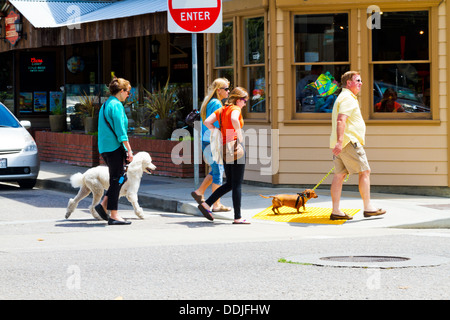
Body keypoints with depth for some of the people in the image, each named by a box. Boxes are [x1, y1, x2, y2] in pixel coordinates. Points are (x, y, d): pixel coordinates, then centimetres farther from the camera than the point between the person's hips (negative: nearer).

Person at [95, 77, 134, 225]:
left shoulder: (105, 105, 17)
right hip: (114, 147, -9)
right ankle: (114, 215, -3)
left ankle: (103, 204, 8)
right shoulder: (116, 105, -12)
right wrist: (129, 150, -15)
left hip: (104, 147, 9)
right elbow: (120, 130, -17)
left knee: (119, 178, 15)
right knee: (116, 179, -5)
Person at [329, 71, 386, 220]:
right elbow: (341, 120, -24)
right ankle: (368, 208, -4)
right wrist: (340, 141, -33)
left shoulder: (343, 98, 23)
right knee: (364, 171, -5)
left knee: (339, 175, 5)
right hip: (349, 141, -10)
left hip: (341, 143, 10)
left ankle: (336, 211, 1)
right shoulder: (348, 99, -11)